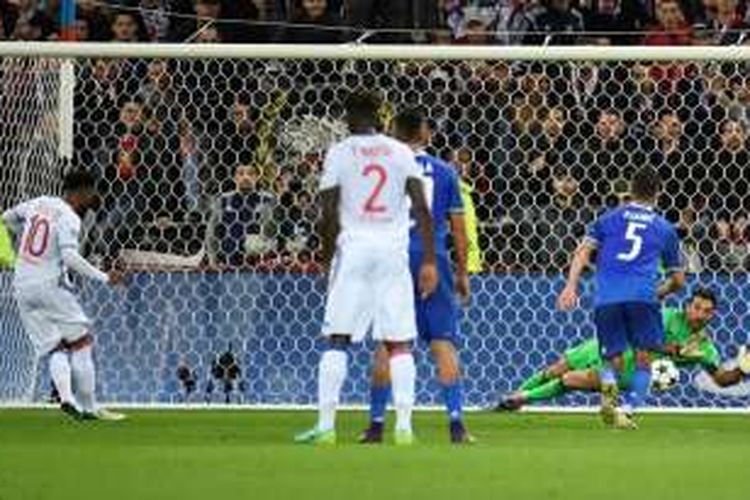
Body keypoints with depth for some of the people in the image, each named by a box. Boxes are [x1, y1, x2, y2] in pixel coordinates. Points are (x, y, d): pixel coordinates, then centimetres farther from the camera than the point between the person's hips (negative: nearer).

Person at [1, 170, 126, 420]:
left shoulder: (38, 203, 11)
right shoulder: (69, 218, -10)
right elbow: (69, 256, -22)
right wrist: (104, 277, -20)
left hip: (22, 287, 7)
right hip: (50, 284, -7)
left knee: (56, 348, 5)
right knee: (81, 341, 2)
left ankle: (65, 397, -18)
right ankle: (89, 407, -2)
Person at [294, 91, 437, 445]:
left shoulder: (339, 153, 1)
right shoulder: (400, 152, 6)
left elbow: (329, 214, -4)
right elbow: (421, 208, -2)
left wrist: (327, 254, 10)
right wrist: (429, 261, -1)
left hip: (354, 247, -2)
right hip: (394, 250, 2)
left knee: (337, 340, 1)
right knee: (399, 343, 5)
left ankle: (326, 425, -5)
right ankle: (404, 425, -2)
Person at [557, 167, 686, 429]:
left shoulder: (609, 218, 21)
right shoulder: (665, 228, 21)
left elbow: (583, 252, 6)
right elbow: (678, 280, 25)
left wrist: (571, 285, -1)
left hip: (606, 297, 1)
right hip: (642, 296, -1)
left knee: (612, 360, 11)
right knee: (643, 360, 11)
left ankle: (608, 387, -24)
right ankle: (629, 407, -11)